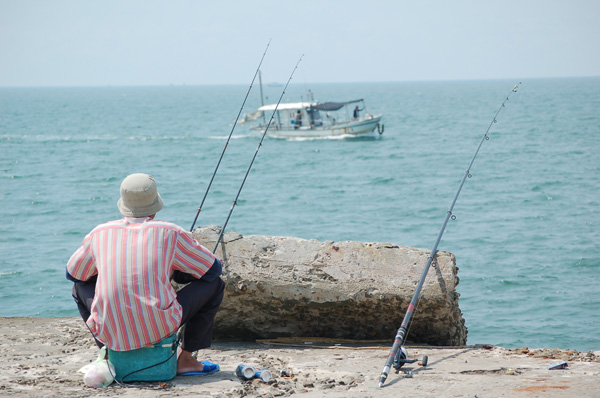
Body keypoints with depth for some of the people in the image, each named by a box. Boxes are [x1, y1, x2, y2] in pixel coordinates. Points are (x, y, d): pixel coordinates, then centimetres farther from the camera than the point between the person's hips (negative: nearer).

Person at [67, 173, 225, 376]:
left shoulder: (100, 233, 7)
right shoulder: (170, 233, 1)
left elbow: (72, 273, 24)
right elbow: (214, 269, 12)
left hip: (110, 333, 3)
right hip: (159, 331, -2)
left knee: (81, 286, 31)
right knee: (214, 283, 16)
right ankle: (185, 359, 17)